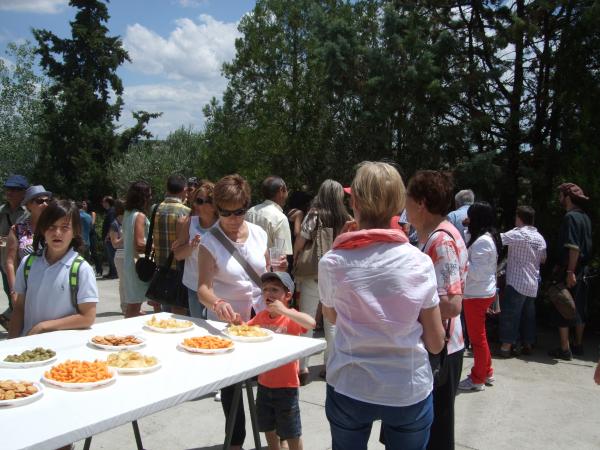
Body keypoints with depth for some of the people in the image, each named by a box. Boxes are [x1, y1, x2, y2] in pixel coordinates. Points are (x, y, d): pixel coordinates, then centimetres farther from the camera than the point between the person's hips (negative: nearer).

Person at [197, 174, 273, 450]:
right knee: (231, 383, 10)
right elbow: (203, 288, -21)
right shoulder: (209, 242, -14)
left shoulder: (258, 233, -2)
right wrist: (217, 303, -41)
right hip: (226, 322, -3)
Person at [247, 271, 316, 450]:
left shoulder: (291, 316, -18)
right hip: (264, 383, 6)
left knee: (292, 433, 10)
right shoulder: (261, 316, -1)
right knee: (268, 428, 23)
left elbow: (311, 323, -37)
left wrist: (284, 311, -39)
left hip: (286, 385, -6)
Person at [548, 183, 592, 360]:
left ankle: (564, 349, 1)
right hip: (582, 269, 9)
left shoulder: (570, 217, -16)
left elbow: (574, 247, -24)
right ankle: (578, 345, 25)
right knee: (579, 309, 15)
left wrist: (570, 272, -25)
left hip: (570, 270, -9)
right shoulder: (584, 217, 11)